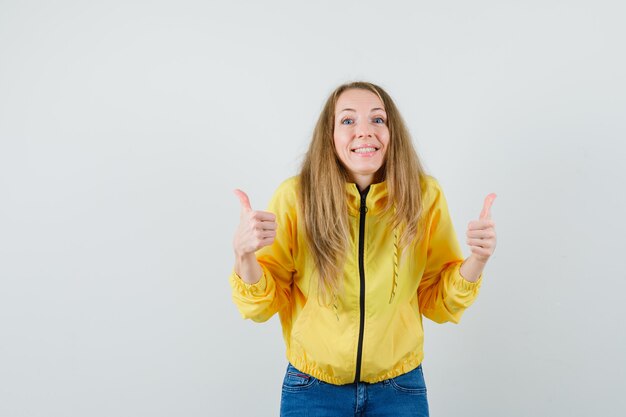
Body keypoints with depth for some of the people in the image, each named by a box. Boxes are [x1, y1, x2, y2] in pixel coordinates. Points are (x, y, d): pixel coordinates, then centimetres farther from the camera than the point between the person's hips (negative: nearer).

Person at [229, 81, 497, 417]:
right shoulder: (295, 196, -14)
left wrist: (477, 259, -19)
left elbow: (438, 303, -2)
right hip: (312, 389, -1)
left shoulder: (424, 195, -10)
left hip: (400, 389, 1)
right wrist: (244, 256, -26)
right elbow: (265, 304, -7)